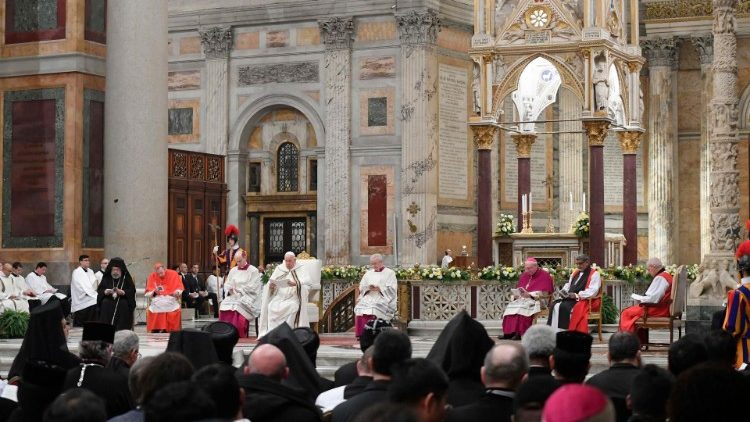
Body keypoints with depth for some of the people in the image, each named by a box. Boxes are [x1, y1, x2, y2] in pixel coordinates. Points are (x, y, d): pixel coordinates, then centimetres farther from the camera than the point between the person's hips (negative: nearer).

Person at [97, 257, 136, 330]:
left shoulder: (126, 278, 3)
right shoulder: (106, 278, 8)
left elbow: (132, 291, -7)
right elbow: (99, 290, 1)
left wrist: (122, 292, -26)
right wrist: (106, 291, -22)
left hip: (122, 299, -2)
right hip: (109, 300, 2)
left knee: (123, 304, -34)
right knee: (105, 303, -30)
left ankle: (122, 329, -33)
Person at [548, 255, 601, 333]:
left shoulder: (594, 274, -4)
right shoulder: (575, 273, 21)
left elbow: (592, 291, -16)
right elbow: (568, 285, 26)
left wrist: (577, 295, -23)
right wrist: (564, 291, 2)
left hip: (586, 300, -7)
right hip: (570, 298, 7)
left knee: (565, 307, -32)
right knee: (555, 305, -19)